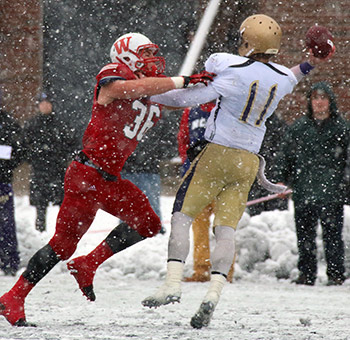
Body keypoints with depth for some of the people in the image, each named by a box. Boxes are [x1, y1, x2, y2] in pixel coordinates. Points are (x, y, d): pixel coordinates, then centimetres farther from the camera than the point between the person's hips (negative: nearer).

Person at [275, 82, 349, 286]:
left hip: (332, 192, -2)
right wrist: (283, 180, 9)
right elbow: (285, 156, 17)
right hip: (303, 192, 2)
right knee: (305, 235, 5)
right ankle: (307, 273, 14)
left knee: (332, 234, -3)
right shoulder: (299, 128, 11)